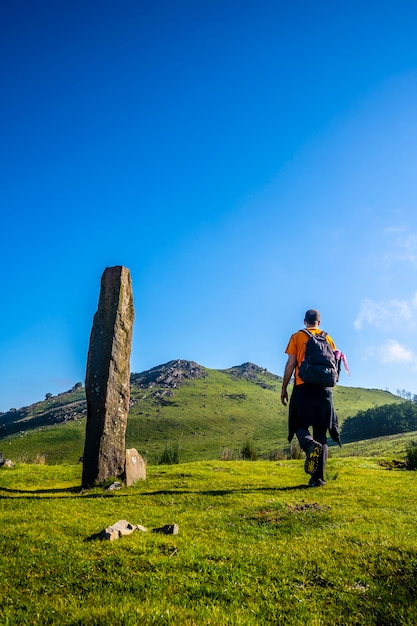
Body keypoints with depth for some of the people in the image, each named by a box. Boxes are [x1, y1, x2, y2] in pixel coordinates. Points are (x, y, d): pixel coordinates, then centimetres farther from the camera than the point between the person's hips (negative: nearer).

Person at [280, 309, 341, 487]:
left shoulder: (297, 337, 4)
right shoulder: (327, 338, 11)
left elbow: (290, 364, -2)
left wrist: (284, 388, 3)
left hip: (302, 387, -2)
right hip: (323, 389, 3)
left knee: (299, 425, 10)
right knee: (321, 431, 7)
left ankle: (310, 445, -25)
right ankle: (318, 477, 3)